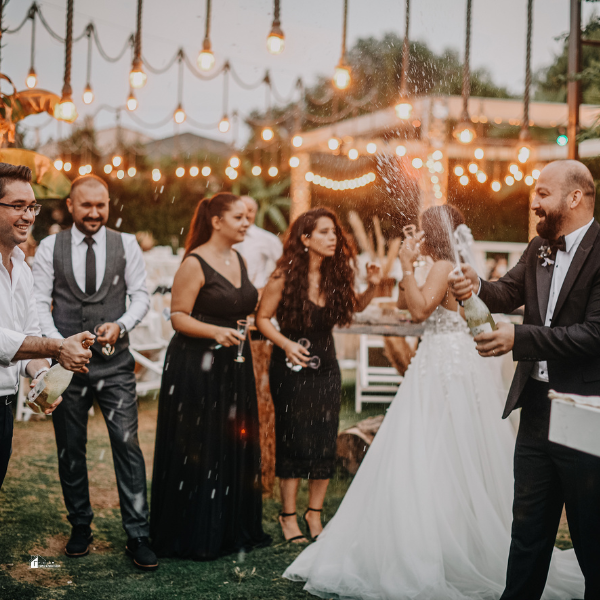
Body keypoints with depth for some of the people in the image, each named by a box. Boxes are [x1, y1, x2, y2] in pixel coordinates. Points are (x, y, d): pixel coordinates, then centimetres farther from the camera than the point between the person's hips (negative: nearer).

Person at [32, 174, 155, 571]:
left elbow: (141, 295, 4)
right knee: (70, 449, 10)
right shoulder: (50, 247, 4)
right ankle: (80, 526, 27)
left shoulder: (126, 245, 4)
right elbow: (39, 302, 1)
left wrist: (121, 325, -15)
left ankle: (138, 535, 3)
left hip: (114, 363, -1)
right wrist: (58, 344, -12)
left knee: (127, 445, -5)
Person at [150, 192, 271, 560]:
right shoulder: (195, 263, -11)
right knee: (198, 450, -1)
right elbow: (178, 317, -14)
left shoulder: (239, 260, 12)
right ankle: (195, 537, 11)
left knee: (236, 447, 9)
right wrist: (217, 331, -26)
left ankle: (233, 529, 22)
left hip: (234, 366, 7)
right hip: (197, 367, -7)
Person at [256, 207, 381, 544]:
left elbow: (355, 306, 16)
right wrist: (286, 344, -20)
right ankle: (289, 515, 14)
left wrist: (373, 287, -3)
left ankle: (315, 514, 17)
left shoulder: (337, 275, -1)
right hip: (292, 366, -4)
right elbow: (263, 318, -6)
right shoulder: (286, 276, -12)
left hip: (326, 366, 4)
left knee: (326, 442, 4)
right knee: (294, 441, -1)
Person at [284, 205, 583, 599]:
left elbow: (420, 309, -25)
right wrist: (409, 266, 14)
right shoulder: (451, 269, 17)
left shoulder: (445, 267, -12)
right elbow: (403, 302, 23)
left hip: (449, 370, -10)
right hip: (440, 366, 10)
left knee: (438, 461, -6)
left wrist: (407, 266, -16)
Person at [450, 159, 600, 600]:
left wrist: (520, 339, -25)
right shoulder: (539, 248, 10)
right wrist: (476, 287, -19)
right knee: (529, 530, 18)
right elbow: (509, 293, 2)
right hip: (537, 410, 7)